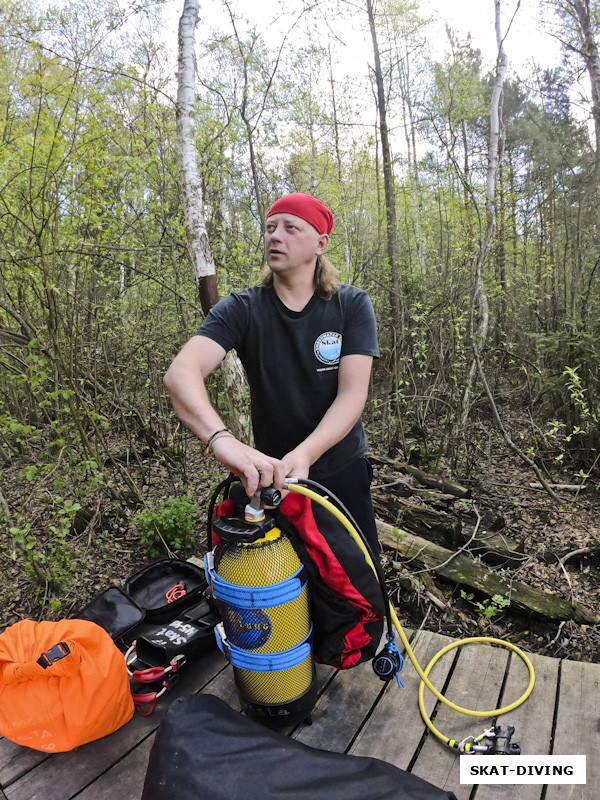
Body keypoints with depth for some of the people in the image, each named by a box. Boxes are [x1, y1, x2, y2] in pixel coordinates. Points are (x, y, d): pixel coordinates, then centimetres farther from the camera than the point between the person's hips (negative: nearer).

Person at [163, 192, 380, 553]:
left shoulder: (352, 304, -9)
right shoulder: (242, 309, -11)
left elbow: (353, 393, -18)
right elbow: (181, 372, -26)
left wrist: (302, 455, -34)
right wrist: (222, 438, -46)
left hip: (343, 471, 0)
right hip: (270, 473, 0)